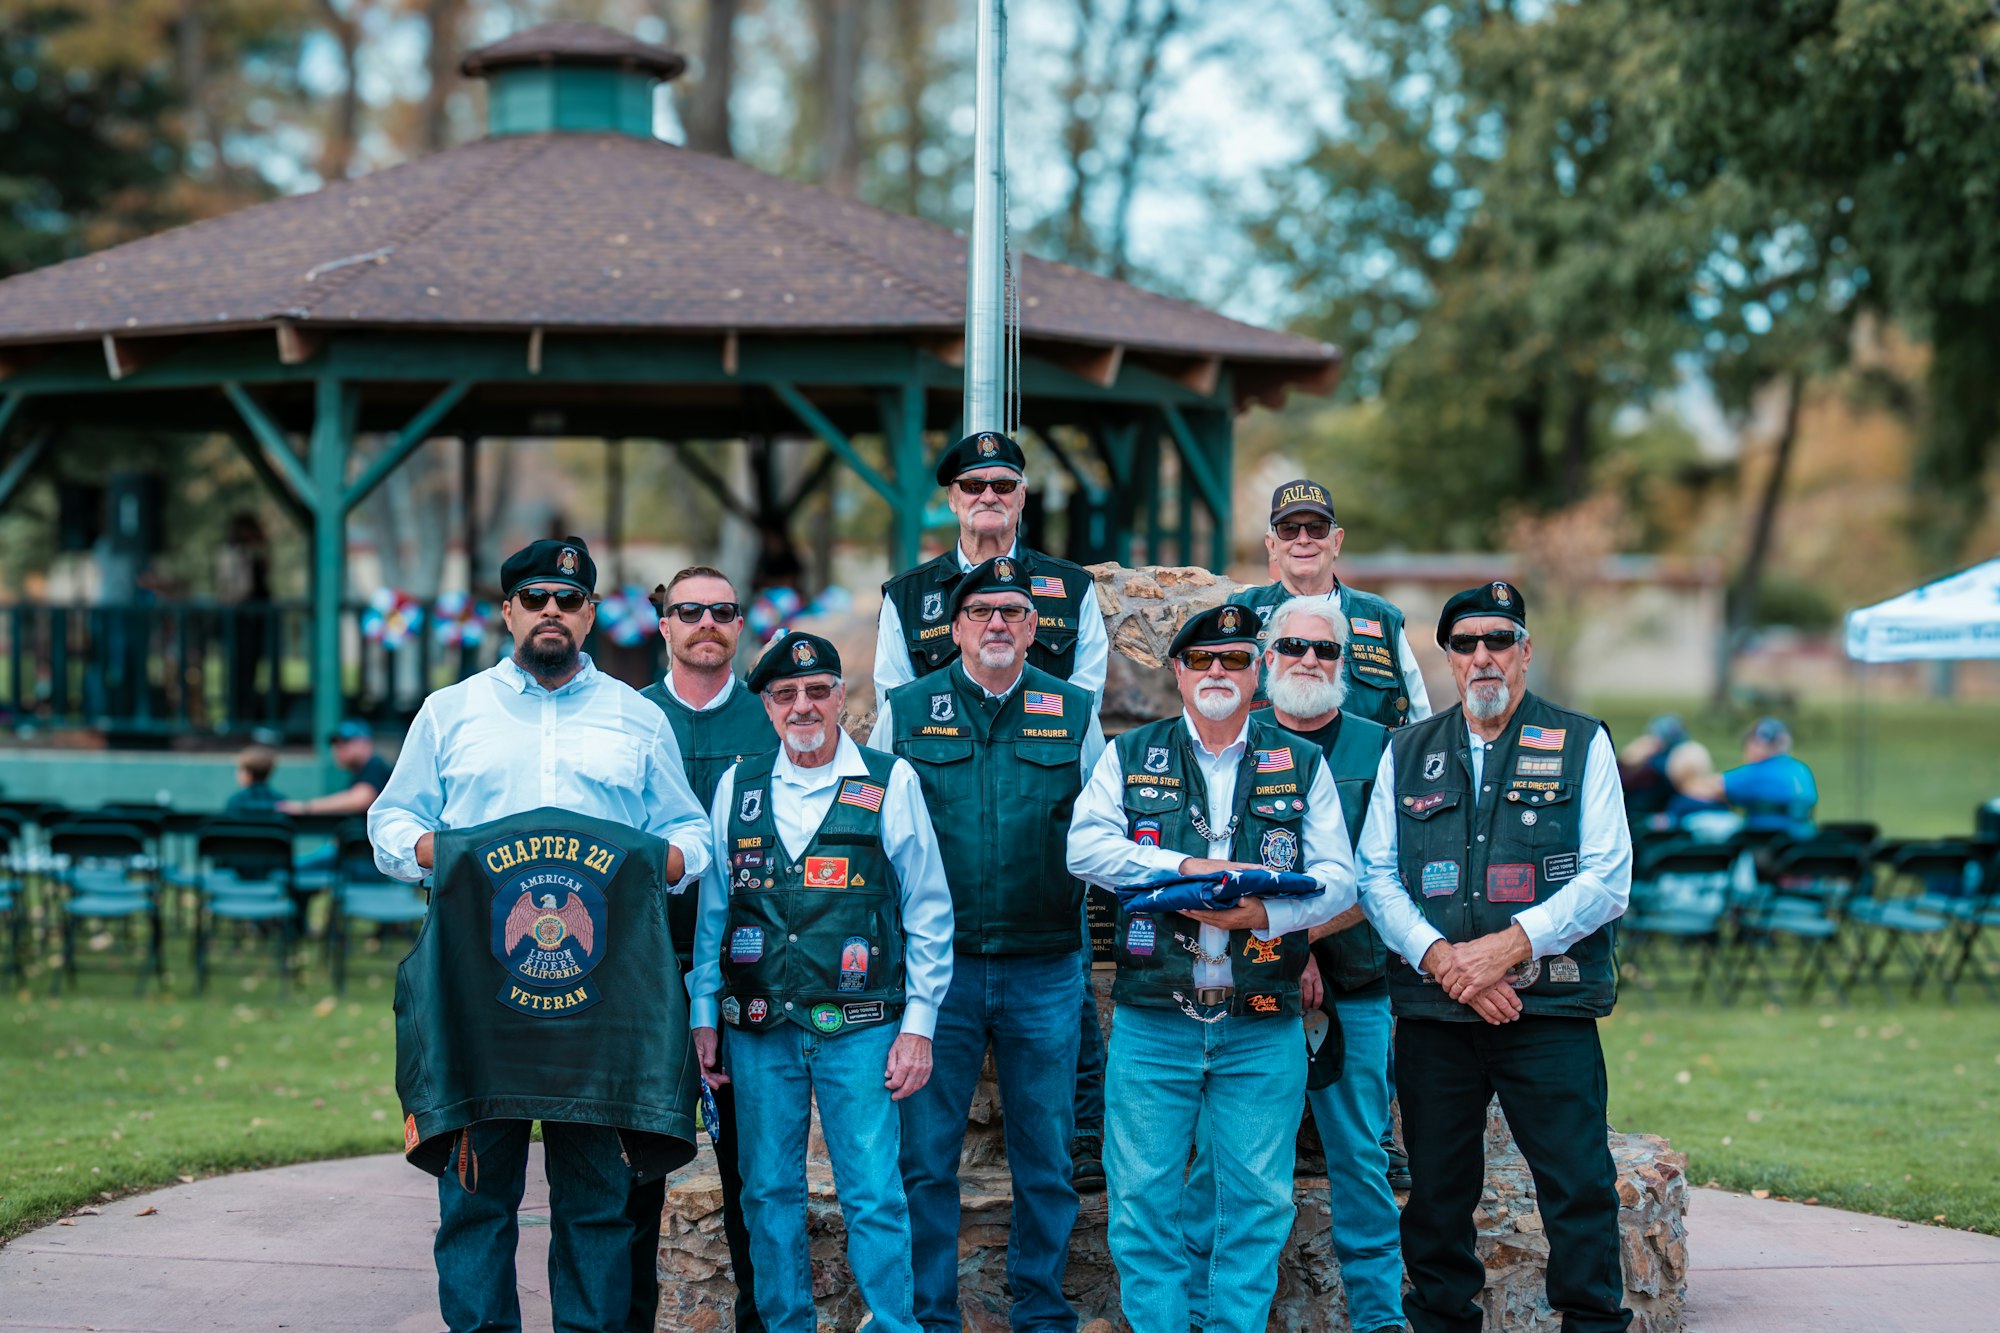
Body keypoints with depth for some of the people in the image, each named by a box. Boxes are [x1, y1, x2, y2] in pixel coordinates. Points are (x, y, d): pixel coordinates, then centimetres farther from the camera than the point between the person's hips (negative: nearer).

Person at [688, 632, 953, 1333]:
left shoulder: (890, 782, 2)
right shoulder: (738, 787, 10)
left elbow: (930, 913, 4)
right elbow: (712, 912, 16)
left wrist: (918, 1025, -2)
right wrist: (704, 1016, 11)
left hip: (859, 1029, -3)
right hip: (760, 1031, 3)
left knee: (874, 1196, -5)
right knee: (769, 1194, 7)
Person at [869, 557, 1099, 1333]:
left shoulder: (1072, 713, 7)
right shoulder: (906, 713, 5)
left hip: (1044, 968, 1)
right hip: (937, 961, -1)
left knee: (1045, 1152, 6)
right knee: (924, 1152, 0)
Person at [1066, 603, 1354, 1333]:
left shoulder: (1302, 766, 10)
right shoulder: (1128, 757, 9)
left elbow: (1338, 877, 2)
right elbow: (1085, 846, -6)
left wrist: (1264, 913, -16)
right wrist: (1186, 868, -17)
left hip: (1263, 1026, 0)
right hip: (1152, 1020, 0)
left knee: (1257, 1198, 2)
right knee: (1142, 1194, 1)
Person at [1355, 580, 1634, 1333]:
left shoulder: (1581, 746, 5)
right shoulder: (1406, 753, 13)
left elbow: (1607, 879, -3)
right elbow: (1375, 876, 6)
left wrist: (1510, 944, -15)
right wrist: (1439, 957, -10)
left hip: (1549, 1011, -2)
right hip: (1432, 1011, 3)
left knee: (1578, 1187, -6)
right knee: (1437, 1192, 7)